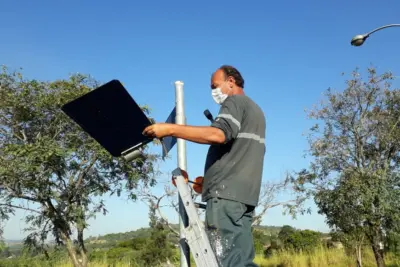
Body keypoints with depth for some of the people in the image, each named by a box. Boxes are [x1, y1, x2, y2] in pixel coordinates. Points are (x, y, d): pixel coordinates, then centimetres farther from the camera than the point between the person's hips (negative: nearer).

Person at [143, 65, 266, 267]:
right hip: (245, 193, 10)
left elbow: (218, 134, -22)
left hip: (227, 193, -10)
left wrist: (170, 129, -22)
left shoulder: (235, 102, -1)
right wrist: (212, 180, 23)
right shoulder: (255, 110, 29)